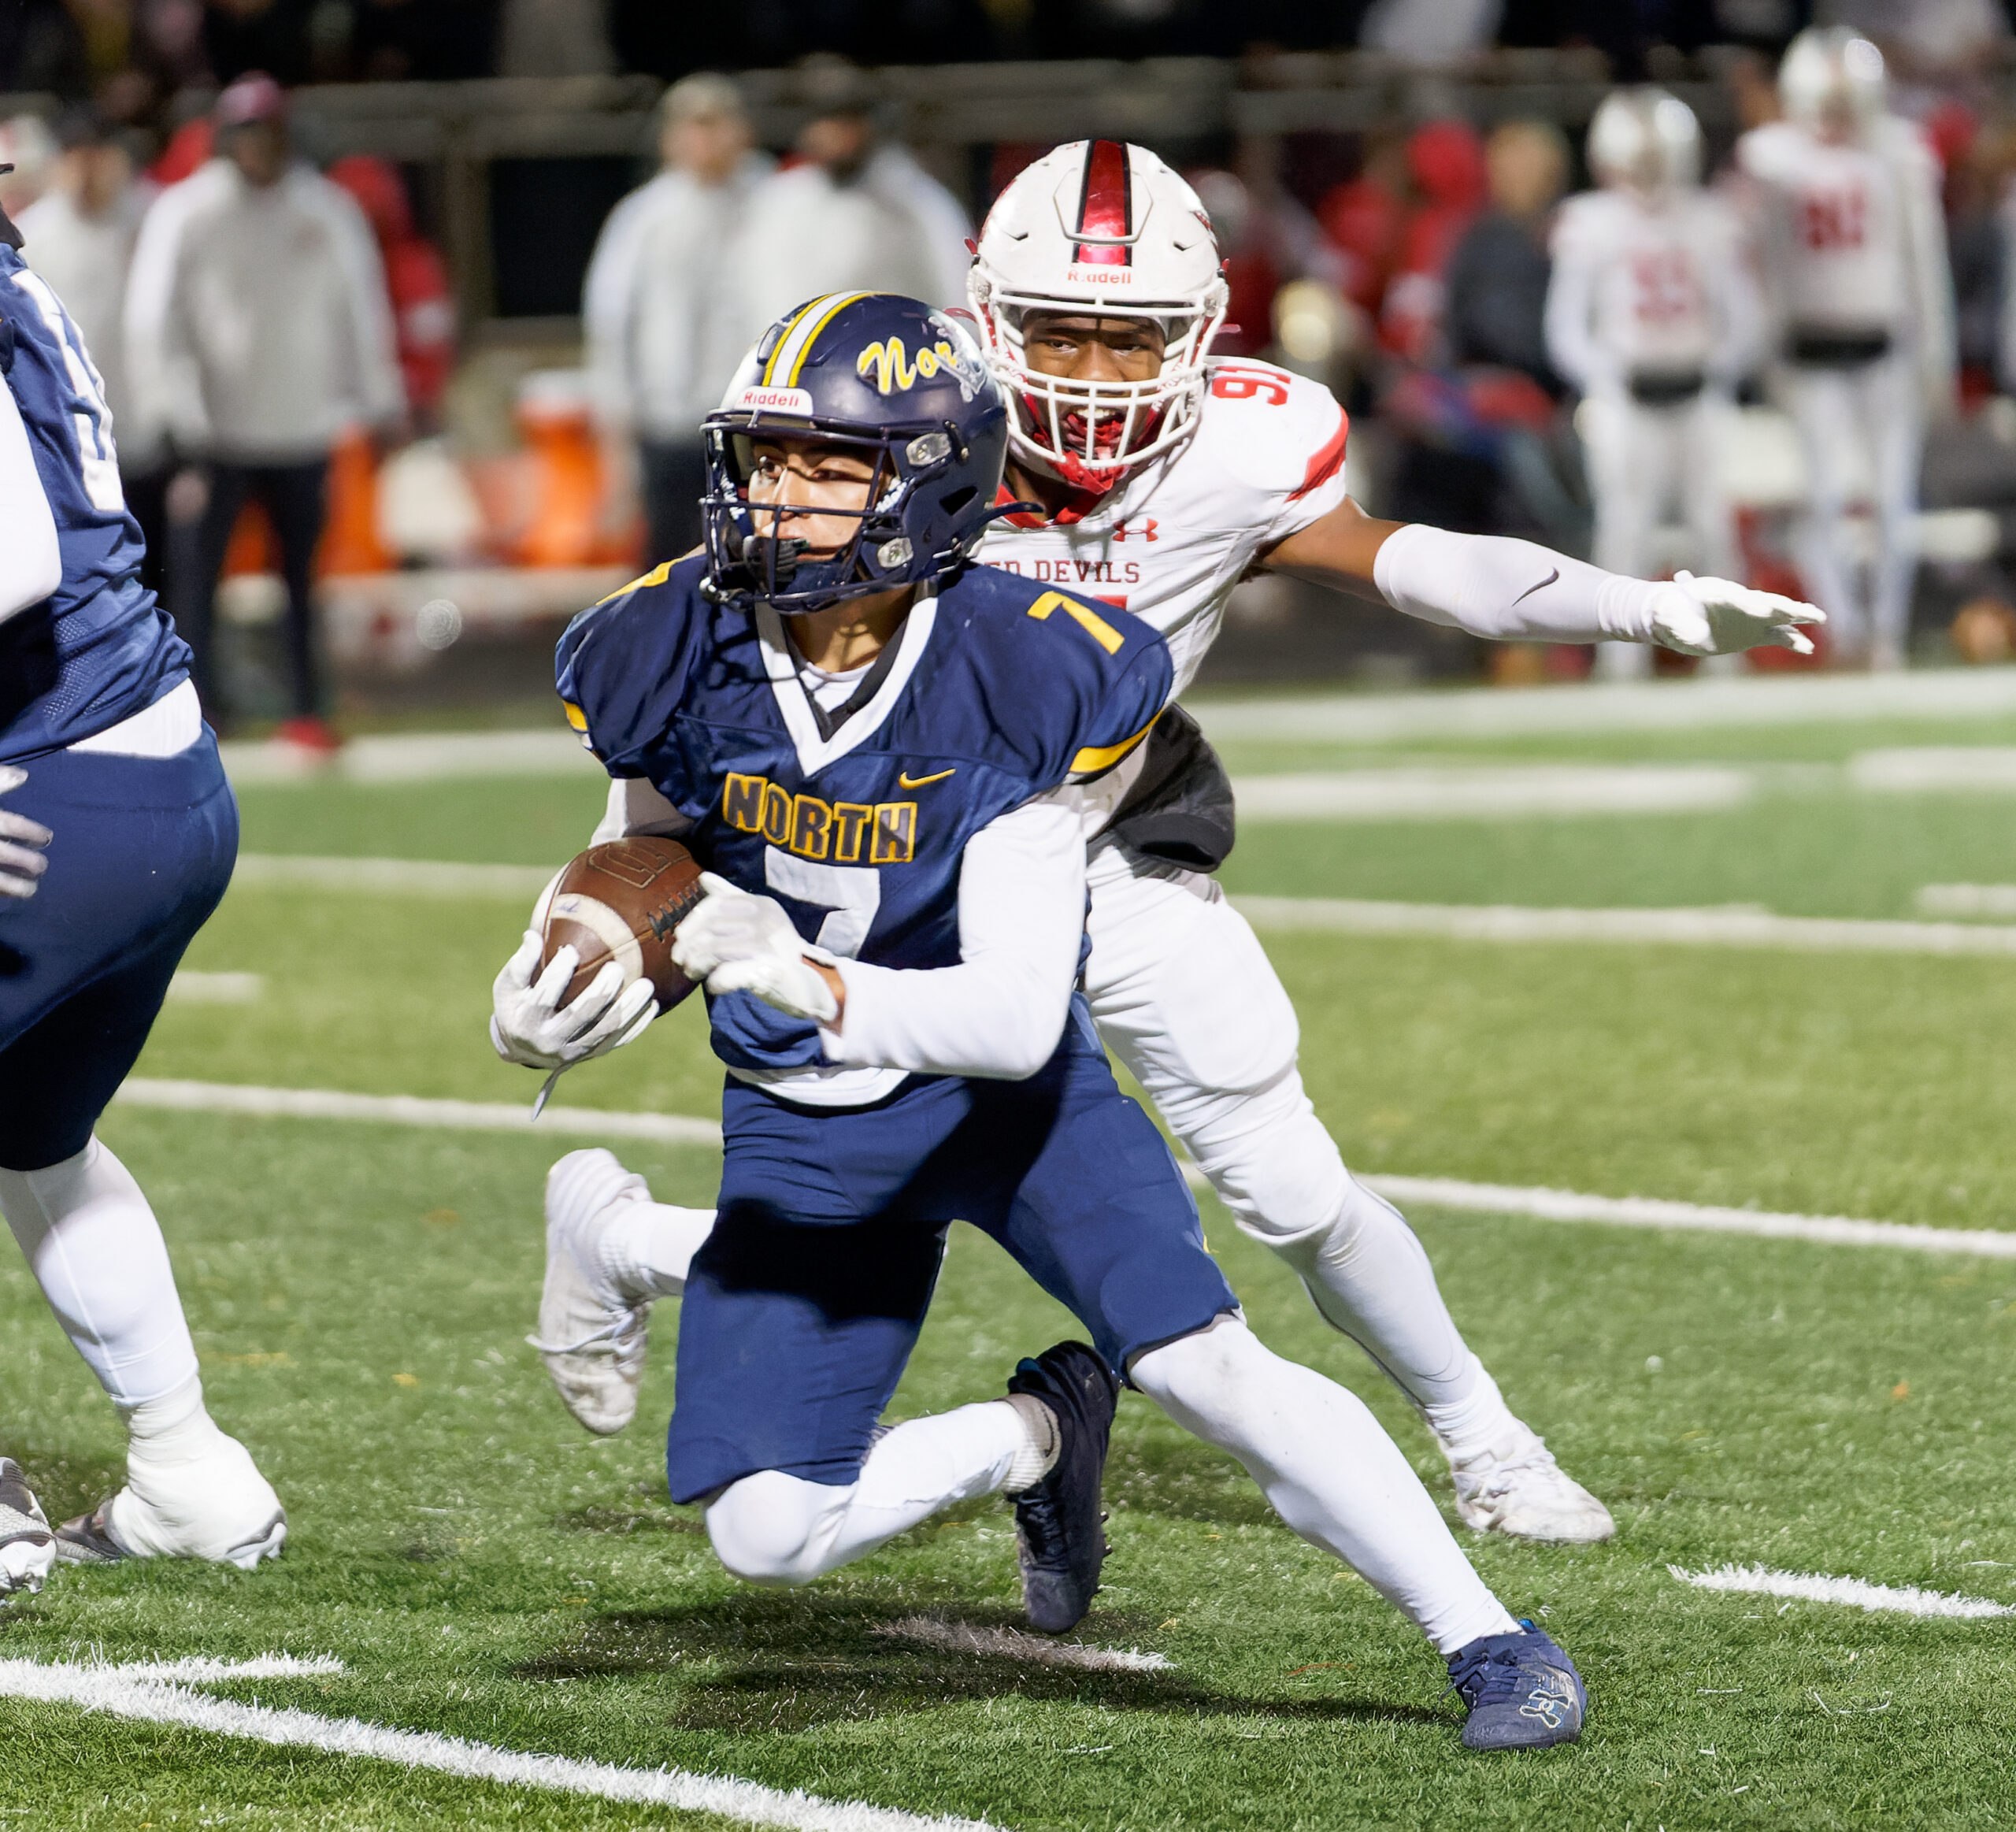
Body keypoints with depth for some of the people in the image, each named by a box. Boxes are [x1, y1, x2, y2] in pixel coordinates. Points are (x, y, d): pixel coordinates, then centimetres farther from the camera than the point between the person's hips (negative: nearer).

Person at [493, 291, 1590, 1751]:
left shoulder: (1013, 687, -25)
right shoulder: (679, 659, -15)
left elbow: (1016, 1018, -30)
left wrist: (818, 988, -46)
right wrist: (542, 1017, -19)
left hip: (1007, 1081, -3)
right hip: (801, 1124, 3)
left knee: (1205, 1365, -23)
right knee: (766, 1535, -6)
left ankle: (1491, 1641, -8)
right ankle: (1037, 1438, 23)